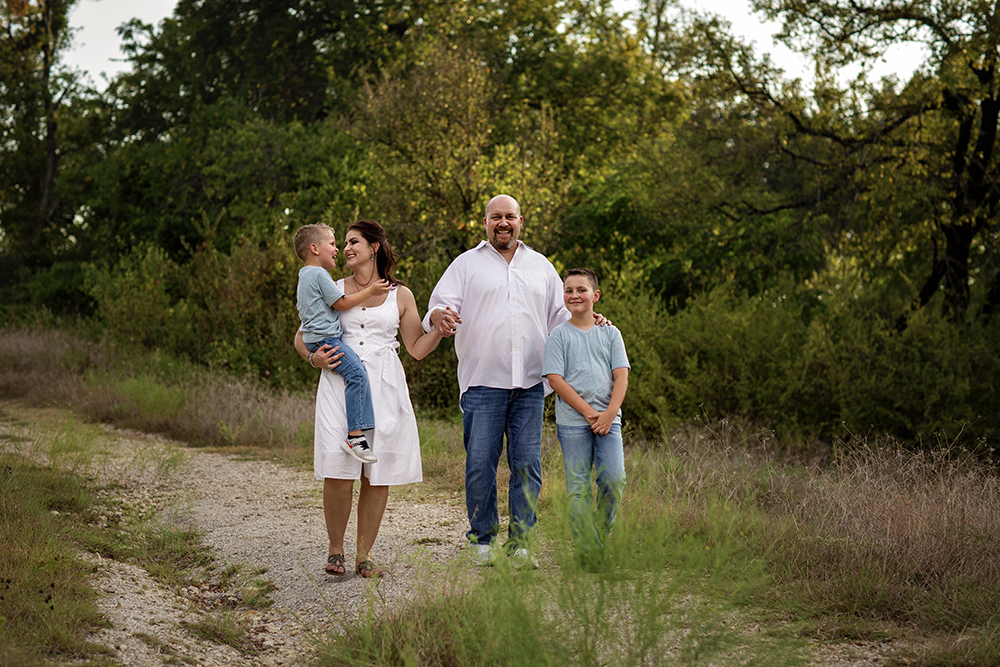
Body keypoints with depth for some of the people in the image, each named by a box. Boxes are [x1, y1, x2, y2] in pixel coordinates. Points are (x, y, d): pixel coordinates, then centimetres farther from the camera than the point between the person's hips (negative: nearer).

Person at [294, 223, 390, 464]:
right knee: (357, 372, -23)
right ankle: (355, 435, -32)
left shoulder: (305, 276, 24)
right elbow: (341, 303, -11)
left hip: (318, 341, 11)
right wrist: (370, 291, -4)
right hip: (325, 339, -11)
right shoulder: (319, 274, -8)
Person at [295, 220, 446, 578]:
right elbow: (301, 336, 19)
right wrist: (314, 358, -2)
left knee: (378, 474, -2)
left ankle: (364, 554, 9)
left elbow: (417, 349, 13)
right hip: (340, 383, 0)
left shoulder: (400, 296, 12)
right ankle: (335, 549, 4)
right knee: (338, 472, -11)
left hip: (383, 387, 1)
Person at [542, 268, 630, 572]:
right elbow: (556, 379, -5)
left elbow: (621, 376, 5)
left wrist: (609, 413, -10)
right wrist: (588, 412, -12)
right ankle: (586, 550, 1)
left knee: (614, 481, -9)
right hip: (572, 421, -2)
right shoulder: (559, 335, 3)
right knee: (578, 487, -4)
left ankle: (602, 539, 9)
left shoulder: (610, 333, 11)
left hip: (608, 420, 2)